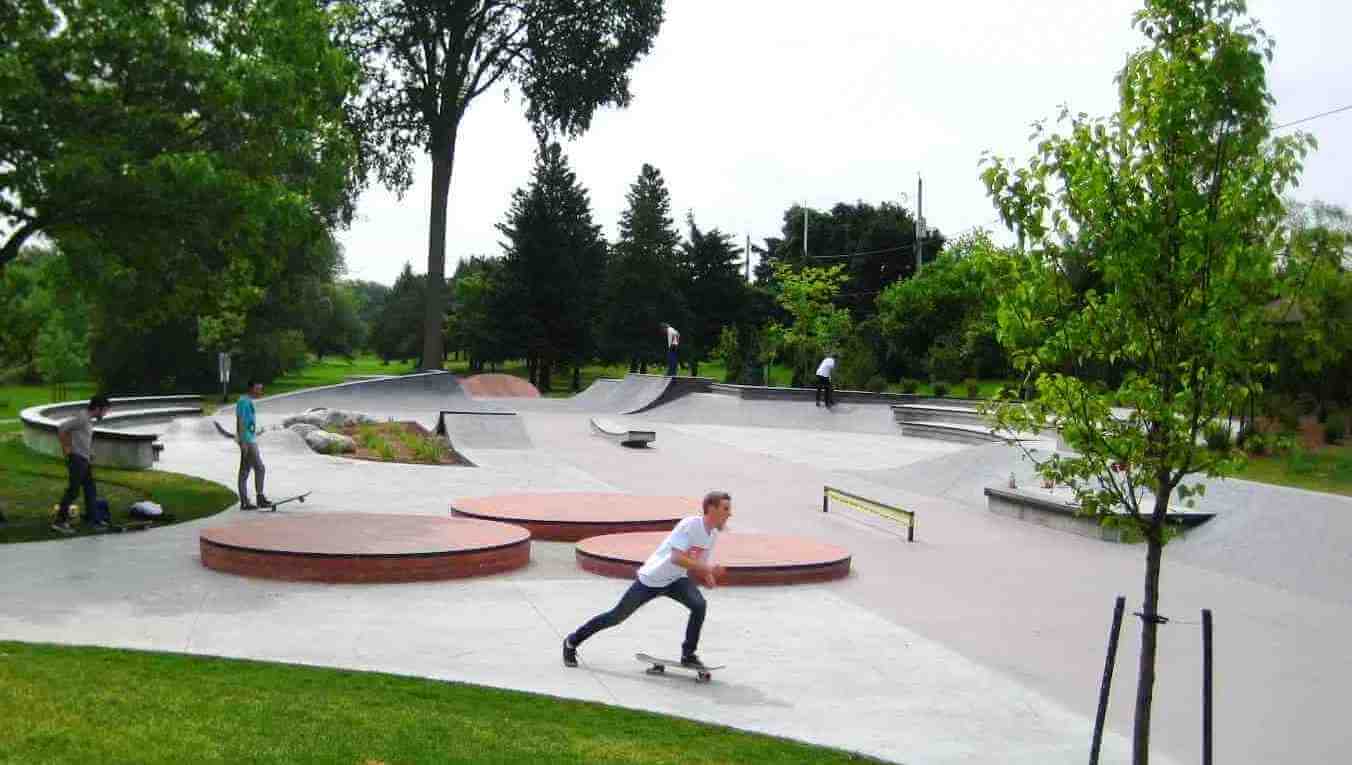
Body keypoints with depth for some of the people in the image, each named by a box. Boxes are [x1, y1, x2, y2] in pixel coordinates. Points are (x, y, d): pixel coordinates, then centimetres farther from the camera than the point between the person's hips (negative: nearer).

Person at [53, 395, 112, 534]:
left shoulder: (89, 419, 13)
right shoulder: (81, 418, -16)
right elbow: (61, 429, -22)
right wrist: (66, 448, -15)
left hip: (85, 460, 10)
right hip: (77, 459, -10)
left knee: (91, 490, 13)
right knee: (73, 491, -8)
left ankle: (92, 518, 20)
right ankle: (59, 522, -4)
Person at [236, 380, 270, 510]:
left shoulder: (248, 402, 16)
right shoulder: (244, 402, -13)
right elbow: (240, 422, -18)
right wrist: (243, 442, -21)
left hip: (250, 441, 10)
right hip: (247, 441, -10)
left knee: (245, 471, 7)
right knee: (259, 468, -7)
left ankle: (244, 502, 8)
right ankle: (260, 499, -2)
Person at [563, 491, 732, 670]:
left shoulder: (713, 534, -1)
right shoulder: (690, 524, -25)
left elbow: (697, 566, 9)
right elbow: (676, 558, -33)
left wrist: (707, 577, -12)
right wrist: (706, 568, -37)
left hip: (675, 581, 6)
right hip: (650, 579, -6)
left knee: (699, 604, -21)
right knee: (617, 616, 3)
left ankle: (688, 655, -5)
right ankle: (572, 642, 22)